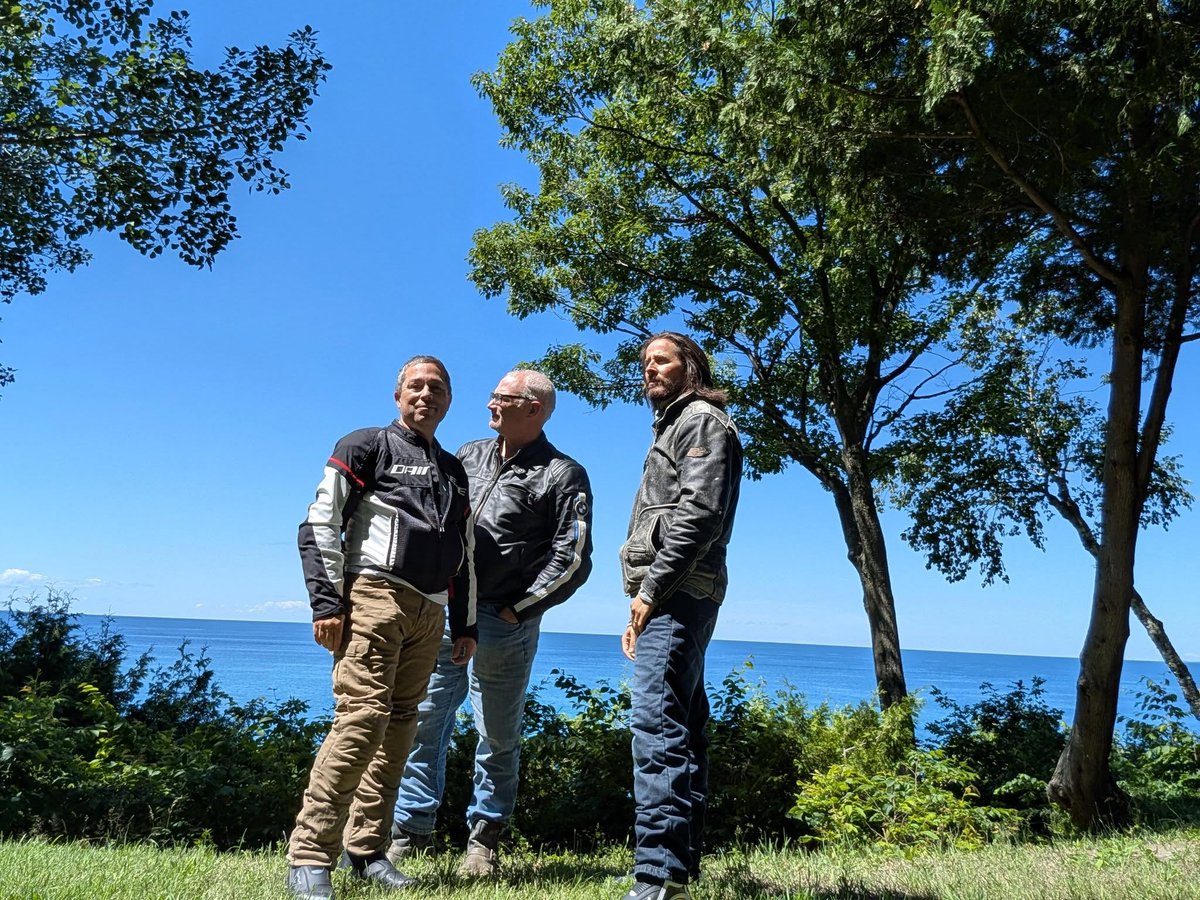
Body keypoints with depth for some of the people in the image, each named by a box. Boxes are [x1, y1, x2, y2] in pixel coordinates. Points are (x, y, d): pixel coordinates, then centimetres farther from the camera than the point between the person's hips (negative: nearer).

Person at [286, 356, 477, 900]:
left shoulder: (453, 472, 23)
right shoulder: (367, 447, 6)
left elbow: (464, 557, 24)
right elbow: (319, 526, -3)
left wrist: (465, 625, 18)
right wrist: (326, 603, -12)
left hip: (430, 612, 6)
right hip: (374, 595, -6)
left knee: (400, 727, 6)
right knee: (363, 717, -15)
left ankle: (367, 851, 16)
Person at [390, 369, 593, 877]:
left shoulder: (562, 476, -3)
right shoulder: (469, 456, 13)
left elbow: (571, 559, -9)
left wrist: (517, 610, -10)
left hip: (503, 625, -4)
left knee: (498, 736, 8)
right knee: (422, 721, 7)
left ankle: (484, 840, 26)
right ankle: (411, 830, 23)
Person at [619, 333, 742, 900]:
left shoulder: (702, 419, -2)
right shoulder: (674, 427, 27)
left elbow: (700, 511, -17)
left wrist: (651, 589, -17)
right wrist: (643, 604, 16)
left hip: (678, 594, -10)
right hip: (673, 598, 10)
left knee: (657, 724, -15)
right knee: (680, 730, 10)